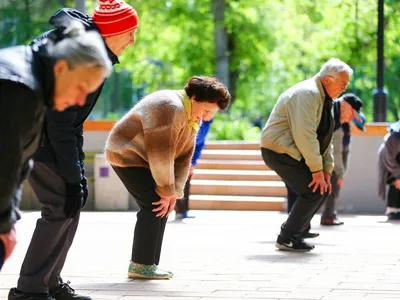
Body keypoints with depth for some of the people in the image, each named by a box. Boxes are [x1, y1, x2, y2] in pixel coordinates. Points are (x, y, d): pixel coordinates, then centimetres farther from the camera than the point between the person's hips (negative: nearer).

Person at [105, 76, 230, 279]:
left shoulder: (192, 118, 6)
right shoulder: (171, 108, -26)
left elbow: (184, 156, 3)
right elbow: (161, 152, -27)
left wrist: (174, 192, -6)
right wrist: (167, 190, -21)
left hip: (141, 157, 10)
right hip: (127, 154, -10)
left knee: (161, 207, 5)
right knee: (154, 205, -16)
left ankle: (148, 264, 9)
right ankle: (140, 265, -13)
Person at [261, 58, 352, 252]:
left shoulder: (325, 99, 13)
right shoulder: (308, 94, -21)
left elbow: (325, 137, 16)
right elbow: (305, 135, -27)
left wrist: (327, 170, 7)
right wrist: (317, 169, -23)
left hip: (293, 153, 10)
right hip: (279, 151, -10)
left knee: (323, 190, 7)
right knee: (313, 191, -15)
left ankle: (292, 234, 15)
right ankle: (286, 238, -4)